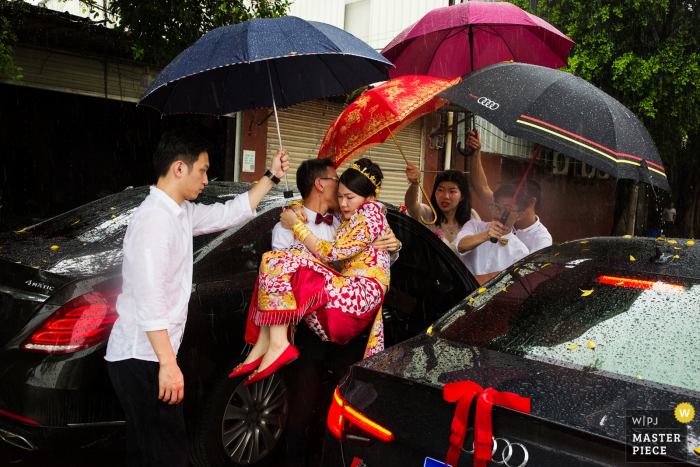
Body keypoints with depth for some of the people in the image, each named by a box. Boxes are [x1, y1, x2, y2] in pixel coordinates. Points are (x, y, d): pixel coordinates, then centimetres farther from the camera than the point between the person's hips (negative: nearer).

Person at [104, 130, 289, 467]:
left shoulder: (181, 213, 9)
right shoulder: (153, 219, -19)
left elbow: (230, 213, 22)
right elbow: (148, 301, -25)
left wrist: (271, 177, 21)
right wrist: (168, 363, -25)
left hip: (146, 355, 10)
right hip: (141, 358, -10)